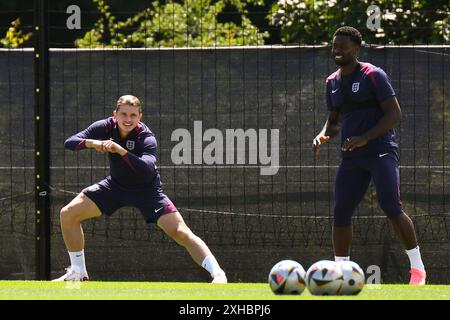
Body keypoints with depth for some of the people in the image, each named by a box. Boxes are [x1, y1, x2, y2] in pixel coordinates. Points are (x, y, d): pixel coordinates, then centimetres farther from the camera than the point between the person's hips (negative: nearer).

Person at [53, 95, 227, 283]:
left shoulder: (146, 138, -27)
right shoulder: (106, 127, -15)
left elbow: (147, 169, -45)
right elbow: (70, 143, -18)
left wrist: (120, 150, -54)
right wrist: (92, 143, -38)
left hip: (146, 189, -5)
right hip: (116, 185, 5)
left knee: (180, 232, -21)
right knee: (68, 214, -5)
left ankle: (218, 273, -19)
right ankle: (78, 273, 11)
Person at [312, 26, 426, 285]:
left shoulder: (373, 75, -6)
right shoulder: (333, 82, 16)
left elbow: (395, 114, -11)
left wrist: (365, 138, -21)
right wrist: (323, 136, 3)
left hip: (381, 151, -7)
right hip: (351, 157, 7)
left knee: (391, 207, -19)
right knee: (341, 213, 0)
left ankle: (418, 268, -11)